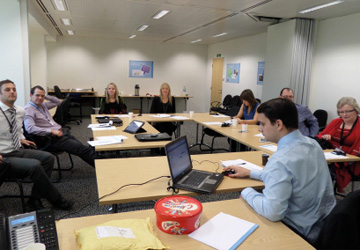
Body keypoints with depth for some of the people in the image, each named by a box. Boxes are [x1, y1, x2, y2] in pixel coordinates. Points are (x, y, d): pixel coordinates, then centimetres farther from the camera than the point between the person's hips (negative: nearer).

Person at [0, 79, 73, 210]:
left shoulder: (20, 111, 8)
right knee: (34, 165, -29)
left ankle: (35, 199, -9)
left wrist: (21, 138, 9)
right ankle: (57, 200, -12)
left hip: (19, 150, 8)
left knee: (48, 157, -11)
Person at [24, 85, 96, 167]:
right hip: (53, 139, -8)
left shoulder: (42, 105, 15)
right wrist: (52, 131, -23)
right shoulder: (28, 109, -9)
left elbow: (58, 102, 29)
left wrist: (46, 97, 13)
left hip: (61, 132, 9)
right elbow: (30, 128, -24)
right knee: (82, 149, -15)